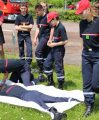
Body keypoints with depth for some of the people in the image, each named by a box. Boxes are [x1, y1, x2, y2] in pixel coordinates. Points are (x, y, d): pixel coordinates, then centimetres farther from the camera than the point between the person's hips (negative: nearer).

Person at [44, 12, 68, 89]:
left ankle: (61, 85, 14)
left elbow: (65, 41, -22)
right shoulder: (55, 27, 8)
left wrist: (54, 44, -17)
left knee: (59, 67, 0)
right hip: (53, 49, 10)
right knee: (47, 64, 15)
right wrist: (51, 42, 2)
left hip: (59, 50, -10)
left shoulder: (61, 28, -20)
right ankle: (51, 82, 28)